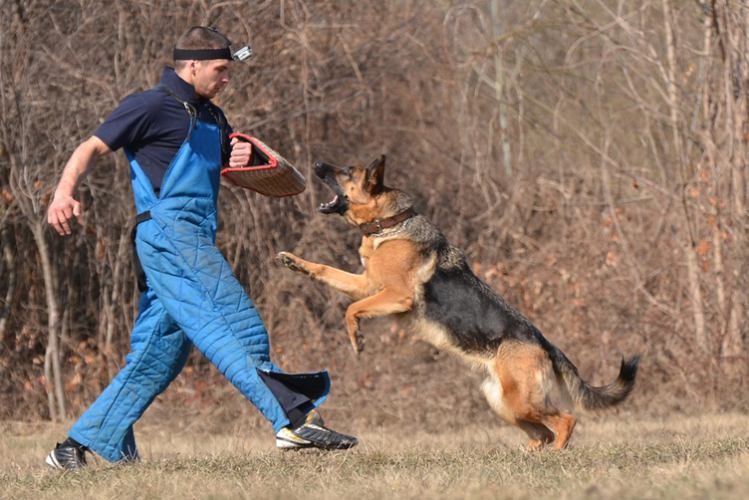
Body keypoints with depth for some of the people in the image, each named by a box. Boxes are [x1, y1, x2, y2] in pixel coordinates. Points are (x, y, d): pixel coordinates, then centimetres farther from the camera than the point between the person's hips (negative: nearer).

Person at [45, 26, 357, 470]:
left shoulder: (212, 118, 24)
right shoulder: (152, 107, -2)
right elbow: (93, 149, -7)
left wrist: (243, 160, 6)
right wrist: (65, 192, -26)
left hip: (194, 242, 9)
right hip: (169, 230, -9)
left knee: (157, 357, 7)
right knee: (239, 328, -19)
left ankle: (76, 448, 11)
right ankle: (295, 420, -28)